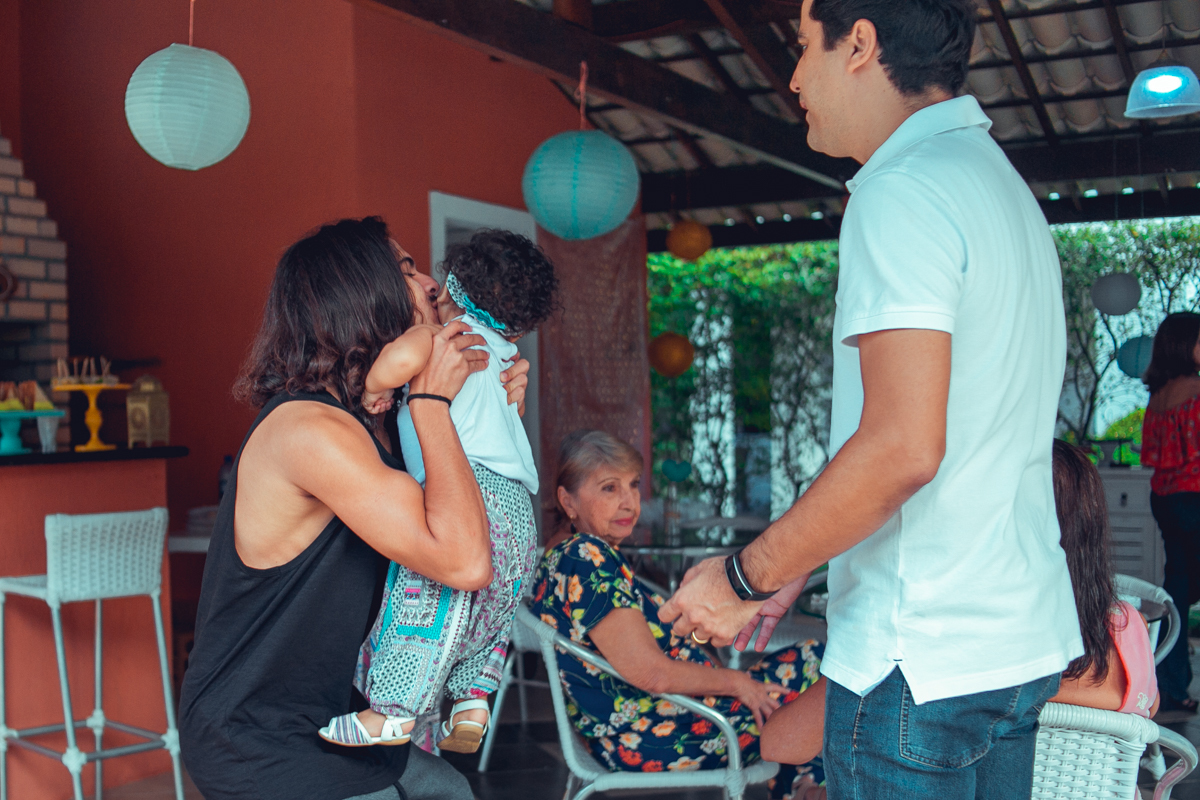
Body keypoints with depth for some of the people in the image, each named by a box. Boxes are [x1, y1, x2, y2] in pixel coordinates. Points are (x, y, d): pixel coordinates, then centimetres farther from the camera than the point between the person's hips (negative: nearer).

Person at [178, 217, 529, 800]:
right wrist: (432, 399, -21)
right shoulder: (310, 429, -24)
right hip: (255, 747, -10)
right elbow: (464, 563, -31)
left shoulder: (345, 419, 7)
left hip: (313, 719, 10)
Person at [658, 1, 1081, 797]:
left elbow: (902, 447, -25)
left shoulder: (904, 190, -15)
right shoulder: (1004, 185, 16)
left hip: (920, 656, -9)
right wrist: (790, 567, 19)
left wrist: (745, 579, -13)